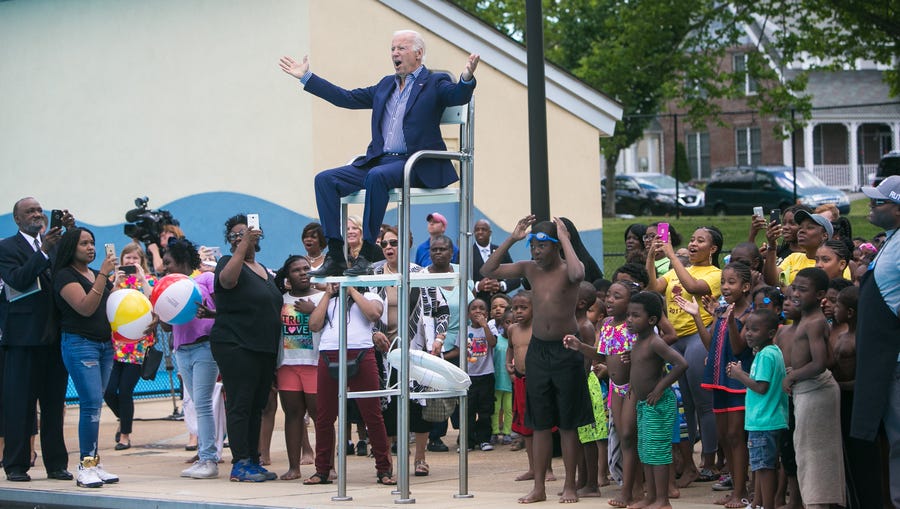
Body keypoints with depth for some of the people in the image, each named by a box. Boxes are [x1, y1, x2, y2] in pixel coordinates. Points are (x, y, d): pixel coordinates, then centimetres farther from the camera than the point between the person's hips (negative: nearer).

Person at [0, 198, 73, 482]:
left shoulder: (55, 244, 15)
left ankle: (56, 464, 14)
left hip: (55, 335, 5)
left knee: (54, 403, 9)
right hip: (23, 336, -5)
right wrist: (44, 250, -20)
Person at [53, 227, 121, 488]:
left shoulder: (97, 275, 17)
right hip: (79, 343, -7)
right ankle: (85, 467, -11)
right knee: (92, 404, -14)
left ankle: (93, 463, 9)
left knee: (94, 405, 7)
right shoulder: (65, 276, -6)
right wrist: (103, 275, -20)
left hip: (105, 344, 7)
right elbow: (85, 307, -18)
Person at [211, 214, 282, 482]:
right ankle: (240, 463, -10)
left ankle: (253, 461, 15)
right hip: (235, 346, -8)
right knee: (240, 405, -9)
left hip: (264, 349, 8)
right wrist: (244, 245, -33)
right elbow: (227, 279, -28)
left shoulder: (265, 272, 20)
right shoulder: (230, 262, -3)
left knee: (257, 407, 10)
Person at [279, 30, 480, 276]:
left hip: (416, 164, -7)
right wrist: (306, 77, 28)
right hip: (379, 161, 7)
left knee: (377, 176, -37)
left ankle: (367, 255, -33)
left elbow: (459, 96, -17)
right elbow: (346, 98, 27)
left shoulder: (435, 83, 3)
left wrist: (466, 78, -40)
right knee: (325, 180, -11)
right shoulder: (386, 85, 23)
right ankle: (335, 257, -17)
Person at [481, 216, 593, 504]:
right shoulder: (530, 269, 4)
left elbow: (577, 274, -34)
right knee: (540, 423, 8)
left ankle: (570, 486, 10)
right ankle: (539, 488, 13)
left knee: (568, 423, 2)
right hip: (538, 348, 5)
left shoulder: (568, 269, -9)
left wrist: (565, 238, -23)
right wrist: (512, 239, -4)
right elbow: (488, 271, 2)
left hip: (567, 348, -5)